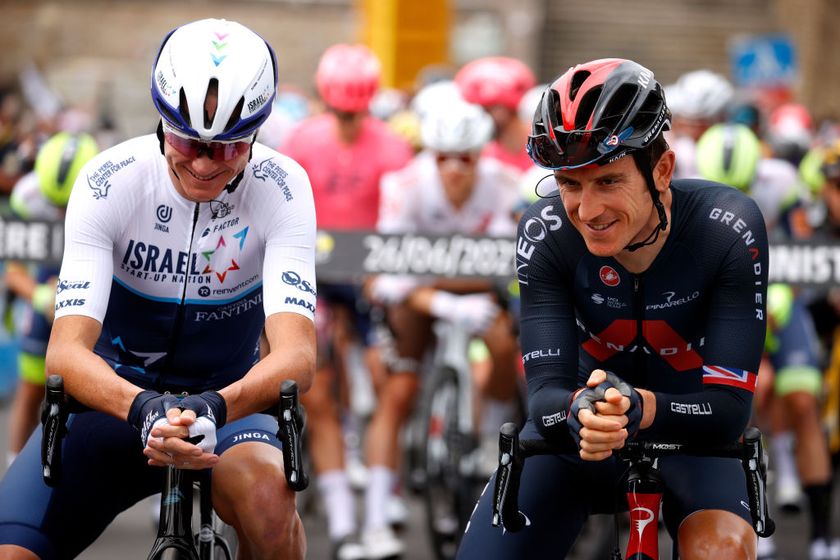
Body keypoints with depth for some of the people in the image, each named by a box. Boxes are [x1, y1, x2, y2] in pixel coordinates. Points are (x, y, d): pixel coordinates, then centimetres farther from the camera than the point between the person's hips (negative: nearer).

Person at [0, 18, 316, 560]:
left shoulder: (281, 187, -17)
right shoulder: (109, 182, -18)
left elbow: (297, 354, -27)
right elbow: (66, 349, -25)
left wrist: (213, 409, -49)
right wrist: (144, 409, -47)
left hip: (227, 402, 0)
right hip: (116, 397, 0)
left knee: (266, 495, -35)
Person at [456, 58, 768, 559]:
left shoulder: (727, 229, -26)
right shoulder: (545, 232, -21)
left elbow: (729, 406, -28)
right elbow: (547, 388, -25)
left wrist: (639, 408, -49)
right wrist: (579, 414, -50)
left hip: (687, 424, -2)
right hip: (579, 432, 2)